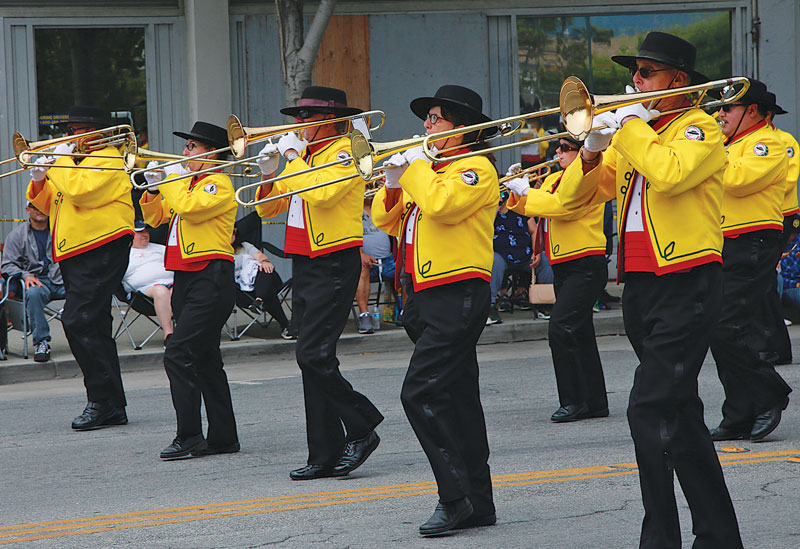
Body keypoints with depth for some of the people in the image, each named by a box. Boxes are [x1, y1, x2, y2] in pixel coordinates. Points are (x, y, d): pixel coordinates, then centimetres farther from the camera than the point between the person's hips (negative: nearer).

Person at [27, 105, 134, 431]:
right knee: (94, 329, 10)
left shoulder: (108, 160, -8)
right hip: (75, 257, 11)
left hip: (100, 254, -11)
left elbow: (79, 191, -24)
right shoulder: (76, 161, 23)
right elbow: (50, 205, 23)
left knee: (77, 322, -18)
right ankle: (113, 407, 13)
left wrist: (60, 163, -11)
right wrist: (40, 181, 5)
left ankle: (103, 401, -16)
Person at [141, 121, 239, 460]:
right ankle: (223, 437, 15)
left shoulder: (218, 183, -9)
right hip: (185, 277, 10)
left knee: (178, 355, -15)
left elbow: (188, 208, -24)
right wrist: (154, 188, 4)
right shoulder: (186, 182, 20)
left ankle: (189, 437, -13)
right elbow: (155, 218, 21)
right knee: (204, 359, 10)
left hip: (211, 280, -10)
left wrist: (175, 179, -9)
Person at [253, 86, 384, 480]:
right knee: (312, 360, 6)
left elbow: (321, 194, -25)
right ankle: (326, 455, 8)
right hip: (304, 266, 9)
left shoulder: (346, 151, -8)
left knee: (314, 355, -17)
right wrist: (269, 174, 0)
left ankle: (361, 429, -4)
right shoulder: (306, 155, 18)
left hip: (334, 266, -9)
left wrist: (293, 158, -14)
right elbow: (268, 208, 17)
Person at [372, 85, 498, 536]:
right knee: (457, 400, 10)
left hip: (457, 297, -10)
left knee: (421, 393, -17)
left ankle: (456, 495, -14)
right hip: (425, 297, 10)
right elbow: (385, 220, 17)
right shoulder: (430, 168, 20)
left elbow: (441, 205, -25)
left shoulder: (476, 168, -7)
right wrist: (394, 182, 0)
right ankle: (477, 504, 13)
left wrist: (416, 167, -11)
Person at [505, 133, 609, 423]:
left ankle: (573, 401, -14)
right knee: (579, 334, 11)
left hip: (585, 268, -10)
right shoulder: (554, 179, 16)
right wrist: (518, 189, 0)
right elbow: (528, 207, 18)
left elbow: (562, 206, -25)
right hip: (562, 267, 10)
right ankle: (595, 402, 16)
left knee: (561, 329, -17)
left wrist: (527, 191, -15)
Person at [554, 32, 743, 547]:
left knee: (651, 412, -17)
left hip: (687, 286, -8)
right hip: (640, 287, 8)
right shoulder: (631, 135, 17)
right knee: (680, 417, 12)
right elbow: (574, 197, 11)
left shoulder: (699, 127, -4)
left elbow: (669, 174, -26)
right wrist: (592, 152, -6)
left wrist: (633, 127, -13)